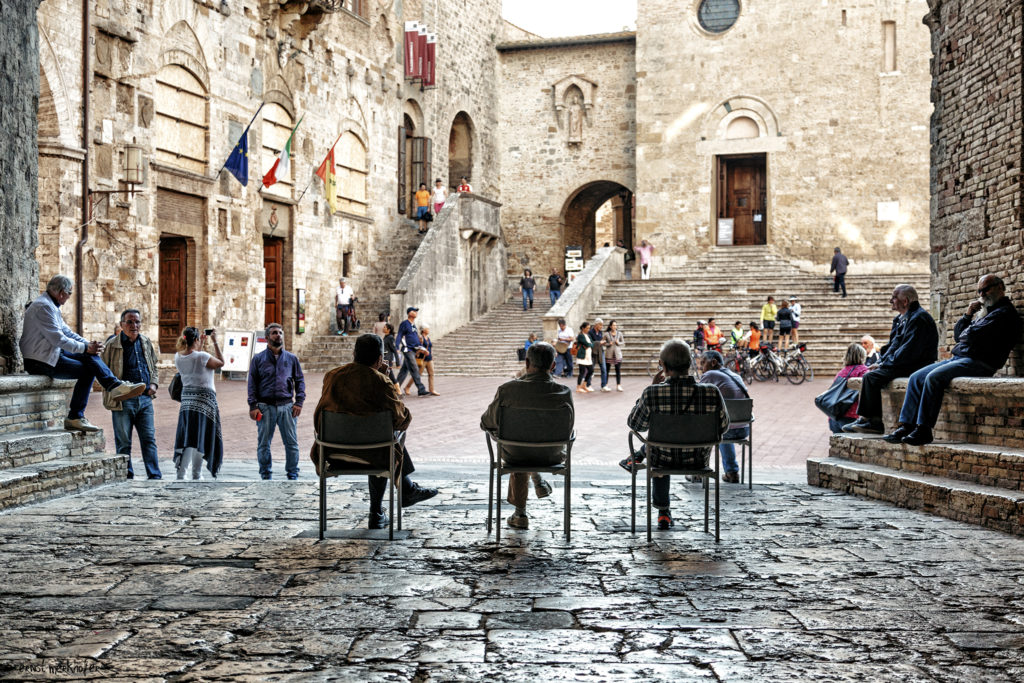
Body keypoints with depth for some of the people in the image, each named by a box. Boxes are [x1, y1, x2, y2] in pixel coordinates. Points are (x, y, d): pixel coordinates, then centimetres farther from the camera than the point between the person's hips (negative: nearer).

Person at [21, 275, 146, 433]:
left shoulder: (52, 306, 16)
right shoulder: (43, 306, -18)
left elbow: (66, 331, 16)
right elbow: (58, 339, -23)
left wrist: (89, 345, 2)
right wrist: (85, 348, -16)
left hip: (52, 354, 10)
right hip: (40, 362, -10)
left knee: (90, 356, 0)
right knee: (87, 370, -12)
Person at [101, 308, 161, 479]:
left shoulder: (146, 342, 13)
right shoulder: (112, 344, -3)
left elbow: (154, 366, 25)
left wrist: (153, 383, 8)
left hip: (145, 398, 4)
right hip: (123, 400, -4)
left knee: (149, 439, 4)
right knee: (123, 443, 3)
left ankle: (155, 476, 7)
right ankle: (127, 476, 12)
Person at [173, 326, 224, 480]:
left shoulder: (178, 357, 2)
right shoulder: (202, 357, -16)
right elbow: (221, 363, 0)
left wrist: (201, 345, 26)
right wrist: (215, 342, 3)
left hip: (186, 400, 6)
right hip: (204, 400, -6)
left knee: (187, 438, 7)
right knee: (201, 438, 4)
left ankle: (181, 474, -2)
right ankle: (196, 474, 11)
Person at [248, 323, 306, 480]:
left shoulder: (291, 358, 11)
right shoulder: (258, 359, 6)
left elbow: (300, 380, 12)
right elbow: (252, 383, 4)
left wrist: (299, 402, 1)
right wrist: (253, 406, -4)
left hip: (286, 406, 1)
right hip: (265, 407, -1)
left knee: (291, 442, 1)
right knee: (263, 443, 3)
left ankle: (292, 473, 12)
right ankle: (265, 474, 14)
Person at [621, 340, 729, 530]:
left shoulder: (652, 393, -28)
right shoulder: (712, 392, -24)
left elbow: (635, 425, -9)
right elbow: (722, 427, -7)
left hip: (664, 458, -1)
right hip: (698, 459, 2)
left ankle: (664, 513, 51)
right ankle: (637, 458, 61)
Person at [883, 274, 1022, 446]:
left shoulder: (1005, 313, -4)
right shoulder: (988, 313, 28)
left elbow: (975, 334, -17)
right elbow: (957, 334, 24)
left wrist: (965, 334, 6)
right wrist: (967, 315, 8)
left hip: (978, 362, -10)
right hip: (959, 358, 10)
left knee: (934, 377, -29)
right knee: (916, 378, -2)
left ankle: (923, 430, -28)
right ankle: (906, 426, -8)